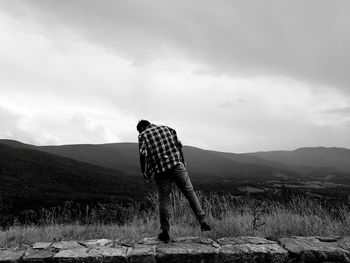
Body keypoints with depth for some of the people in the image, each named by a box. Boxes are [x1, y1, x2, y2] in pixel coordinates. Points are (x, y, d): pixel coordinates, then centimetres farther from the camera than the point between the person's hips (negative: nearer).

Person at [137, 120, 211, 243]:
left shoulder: (143, 135, 8)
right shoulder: (167, 129, 17)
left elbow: (143, 154, -7)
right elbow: (179, 146, 12)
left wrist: (144, 172, 4)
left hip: (161, 171, -1)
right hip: (177, 165, 2)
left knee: (163, 200, 9)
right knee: (190, 192, 10)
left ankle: (165, 232, 14)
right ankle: (202, 222, 9)